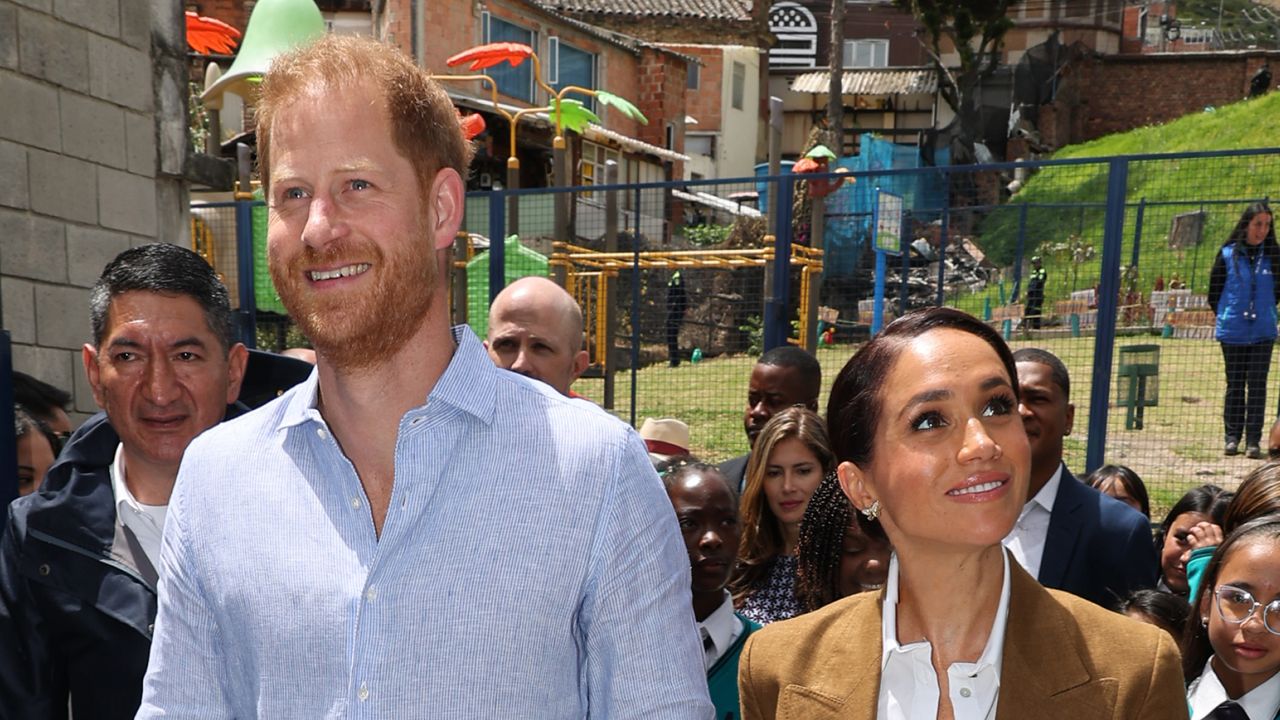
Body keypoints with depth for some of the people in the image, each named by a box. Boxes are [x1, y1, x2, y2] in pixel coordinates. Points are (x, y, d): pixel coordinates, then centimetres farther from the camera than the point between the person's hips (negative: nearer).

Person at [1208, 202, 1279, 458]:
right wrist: (1224, 315, 8)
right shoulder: (1228, 254, 0)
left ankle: (1253, 441, 4)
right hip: (1232, 332, 0)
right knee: (1235, 385, 7)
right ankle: (1232, 437, 14)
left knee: (1257, 385, 0)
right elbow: (1214, 290, 8)